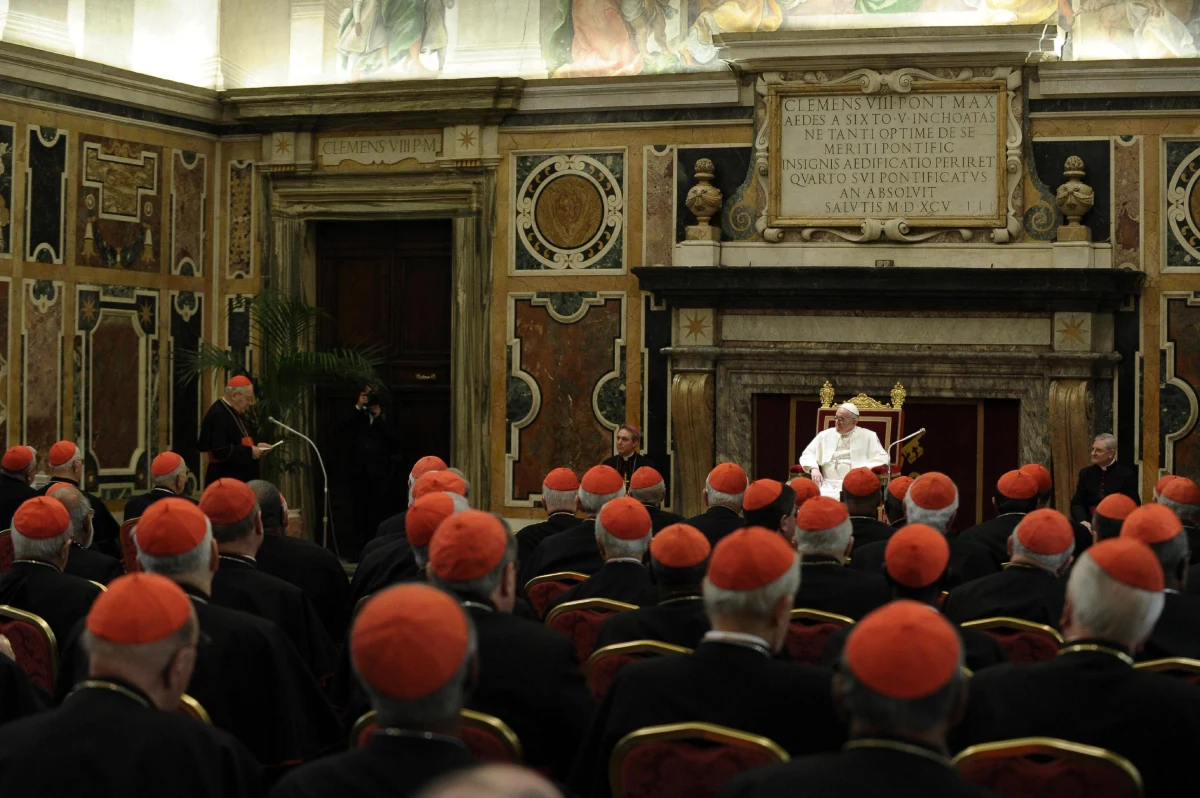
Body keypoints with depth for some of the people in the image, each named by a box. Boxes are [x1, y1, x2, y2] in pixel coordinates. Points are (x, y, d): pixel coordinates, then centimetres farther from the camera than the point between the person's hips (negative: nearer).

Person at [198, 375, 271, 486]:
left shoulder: (235, 413, 14)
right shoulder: (218, 415, -18)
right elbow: (220, 451, -25)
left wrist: (256, 447, 7)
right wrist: (249, 452, -19)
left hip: (241, 480, 10)